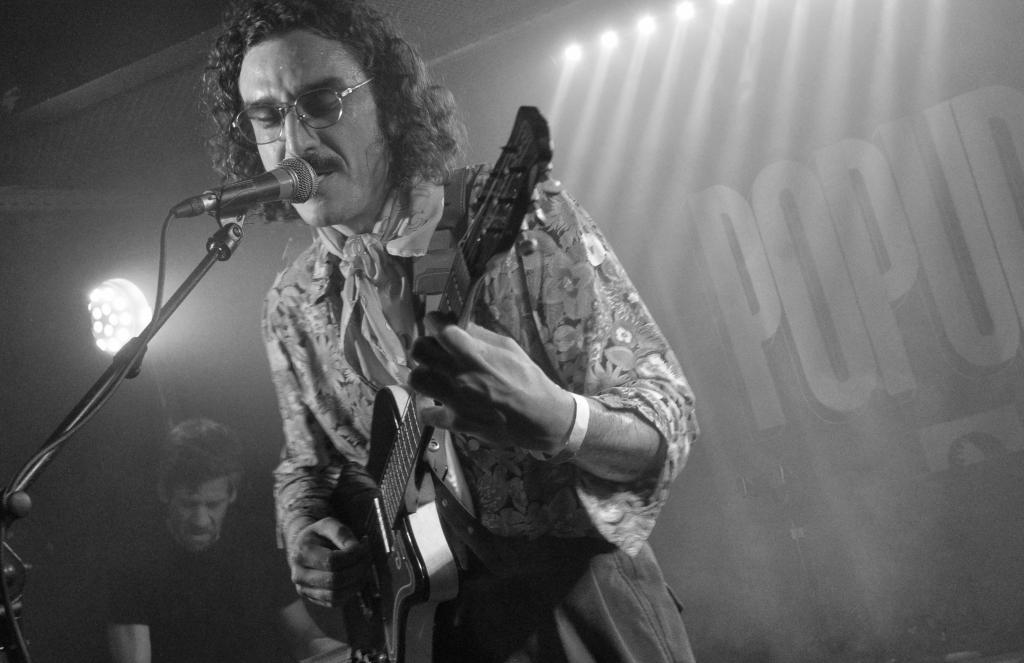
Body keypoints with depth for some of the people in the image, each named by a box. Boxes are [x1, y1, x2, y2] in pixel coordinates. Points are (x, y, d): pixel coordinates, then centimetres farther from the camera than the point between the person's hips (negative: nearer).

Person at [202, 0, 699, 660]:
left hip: (581, 604, -3)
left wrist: (555, 421, -36)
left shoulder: (527, 219, -12)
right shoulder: (292, 307, 2)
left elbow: (669, 416, -15)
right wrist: (304, 529, -8)